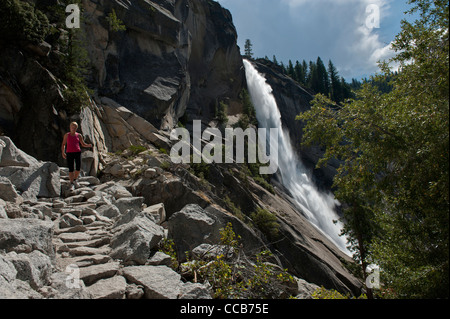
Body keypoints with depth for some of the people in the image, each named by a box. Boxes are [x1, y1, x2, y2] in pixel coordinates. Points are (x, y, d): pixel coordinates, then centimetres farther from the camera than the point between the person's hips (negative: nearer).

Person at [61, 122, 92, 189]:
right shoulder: (67, 135, 6)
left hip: (78, 152, 1)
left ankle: (75, 180, 24)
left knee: (78, 168, -2)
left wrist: (88, 145, -9)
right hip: (69, 153, -1)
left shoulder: (79, 135, 8)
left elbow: (83, 144, 13)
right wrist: (63, 152, -4)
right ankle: (72, 184, 2)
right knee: (71, 169, -4)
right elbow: (63, 144, 9)